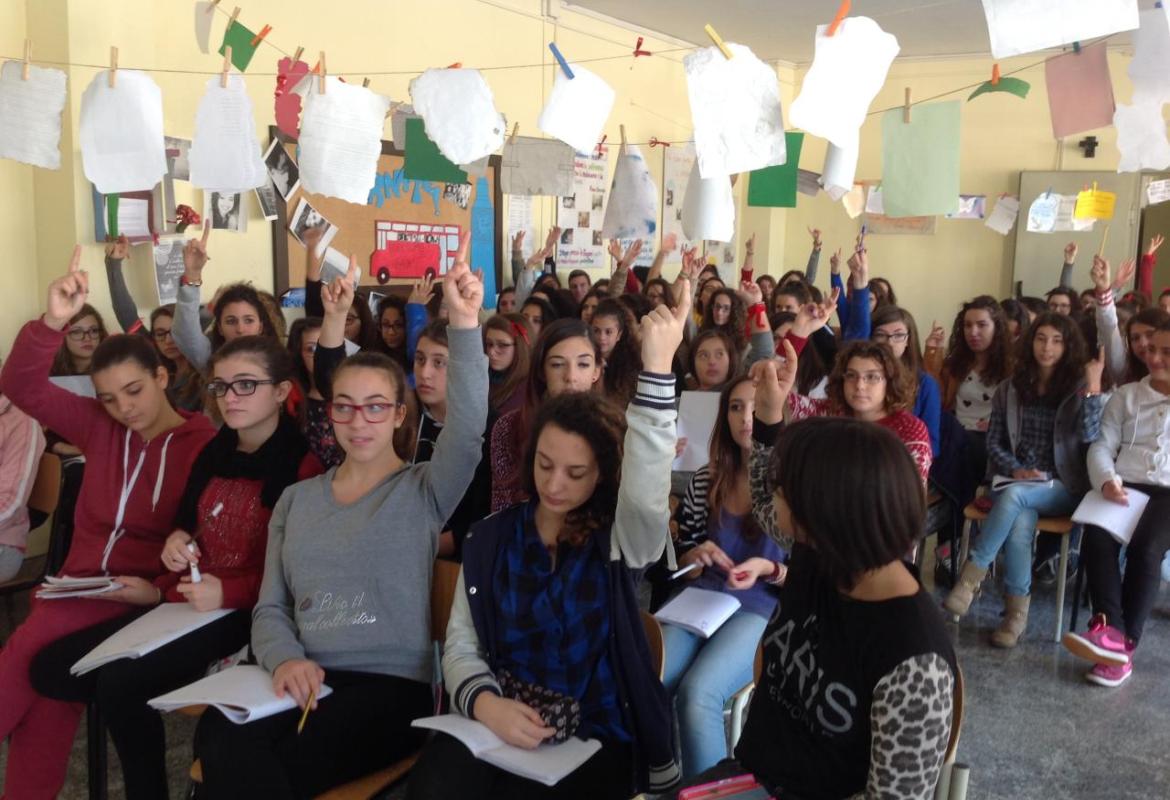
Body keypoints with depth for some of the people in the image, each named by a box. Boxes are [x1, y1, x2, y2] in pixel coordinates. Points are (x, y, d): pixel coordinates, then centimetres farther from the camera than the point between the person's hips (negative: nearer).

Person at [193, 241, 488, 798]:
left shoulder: (425, 490, 4)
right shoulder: (296, 498, 18)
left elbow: (467, 426, -18)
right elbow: (270, 608, 15)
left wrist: (464, 325, -31)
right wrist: (283, 658, -9)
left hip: (391, 685, -4)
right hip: (304, 679, 4)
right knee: (219, 738, -29)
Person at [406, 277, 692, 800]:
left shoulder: (620, 539, -4)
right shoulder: (492, 537, 5)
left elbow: (646, 493, -28)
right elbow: (461, 646, 6)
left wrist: (657, 367, -38)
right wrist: (483, 702, -18)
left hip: (595, 735, -1)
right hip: (496, 723, 2)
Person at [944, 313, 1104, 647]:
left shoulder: (1077, 388, 4)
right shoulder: (1010, 388, 10)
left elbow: (1088, 436, -13)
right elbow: (993, 443, 9)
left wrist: (1093, 386, -19)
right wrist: (1015, 470, -9)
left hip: (1062, 489, -2)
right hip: (1016, 482, 2)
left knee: (1014, 497, -36)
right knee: (1019, 526, -33)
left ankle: (971, 578, -32)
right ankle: (1017, 613, -25)